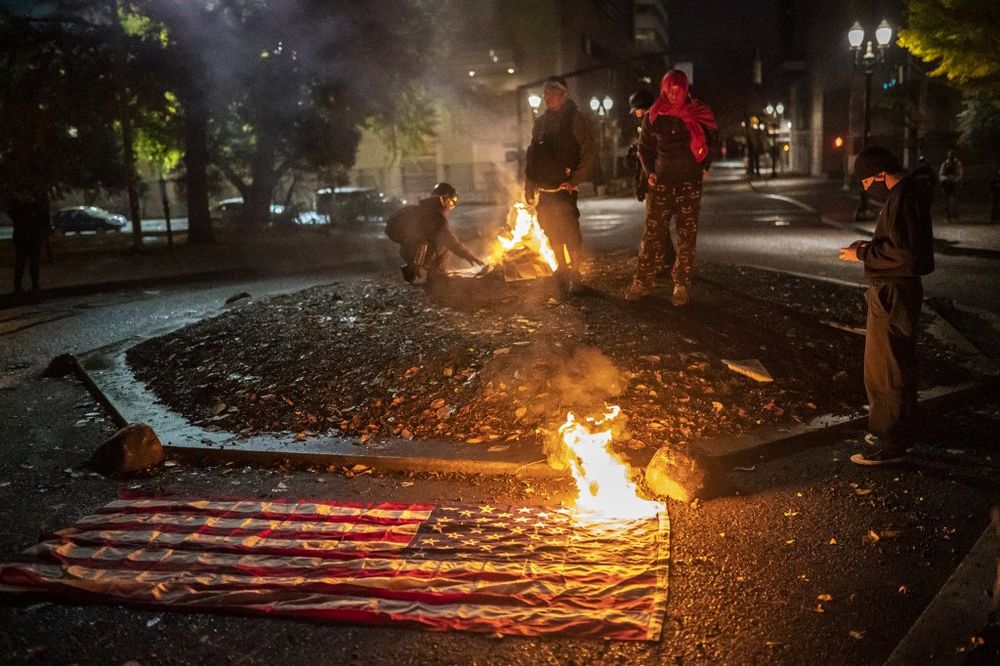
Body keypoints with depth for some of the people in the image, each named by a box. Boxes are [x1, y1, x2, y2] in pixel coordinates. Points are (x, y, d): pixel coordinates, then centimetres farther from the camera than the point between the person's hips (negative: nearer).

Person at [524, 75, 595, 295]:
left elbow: (588, 153, -8)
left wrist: (575, 180, -17)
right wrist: (529, 186, 12)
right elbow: (532, 156, 17)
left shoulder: (575, 119, -3)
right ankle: (562, 273, 21)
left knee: (569, 232, -8)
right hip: (544, 189, 6)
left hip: (564, 187, -6)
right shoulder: (541, 122, 14)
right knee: (552, 234, 9)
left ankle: (574, 275, 3)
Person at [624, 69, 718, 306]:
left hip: (690, 182, 0)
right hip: (661, 182, 1)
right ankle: (642, 282, 4)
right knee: (653, 232, -1)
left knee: (687, 235, -1)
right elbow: (644, 146, 13)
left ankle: (682, 286, 3)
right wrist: (650, 172, 2)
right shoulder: (654, 116, 4)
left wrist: (704, 167, 4)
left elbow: (710, 139, 13)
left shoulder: (698, 114, 2)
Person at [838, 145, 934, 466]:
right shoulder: (905, 193, 13)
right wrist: (870, 246, 10)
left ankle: (889, 445, 4)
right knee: (897, 366, 20)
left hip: (894, 294, -11)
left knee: (885, 370, -4)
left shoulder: (902, 198, -19)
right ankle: (896, 430, 33)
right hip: (895, 291, 11)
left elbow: (903, 251, -25)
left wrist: (862, 253, -15)